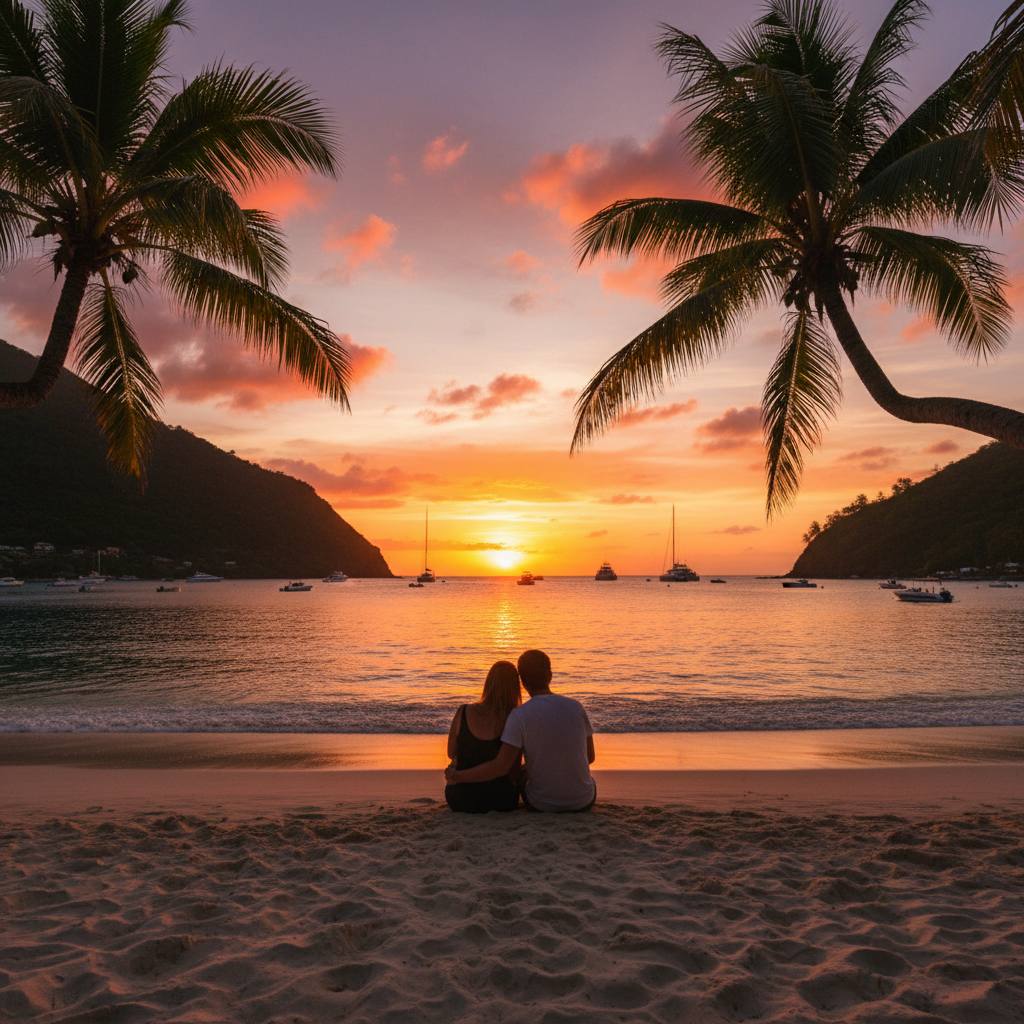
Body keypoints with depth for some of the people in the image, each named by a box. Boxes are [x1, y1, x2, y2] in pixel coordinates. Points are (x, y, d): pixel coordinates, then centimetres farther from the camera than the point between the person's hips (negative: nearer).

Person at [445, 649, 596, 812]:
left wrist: (456, 776, -8)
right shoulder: (576, 707, -6)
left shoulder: (519, 716, -16)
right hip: (584, 802, 2)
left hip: (542, 804, -1)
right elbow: (590, 757, 4)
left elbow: (500, 767, -20)